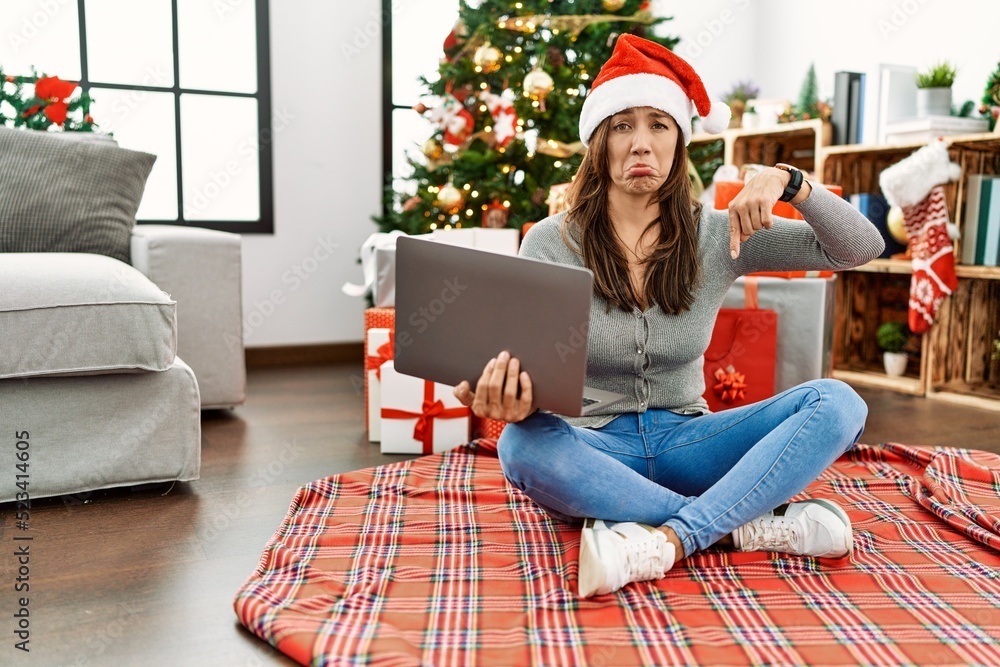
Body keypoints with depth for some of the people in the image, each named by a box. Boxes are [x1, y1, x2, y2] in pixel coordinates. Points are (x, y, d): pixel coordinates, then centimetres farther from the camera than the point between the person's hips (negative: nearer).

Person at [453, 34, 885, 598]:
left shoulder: (718, 235, 0)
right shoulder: (550, 244, -5)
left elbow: (863, 248, 0)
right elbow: (524, 362, -11)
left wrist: (788, 181, -17)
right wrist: (512, 398, -36)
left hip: (684, 443, 2)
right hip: (595, 447, -1)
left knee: (837, 403, -19)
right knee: (522, 445, -36)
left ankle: (668, 540, -33)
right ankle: (751, 525, -26)